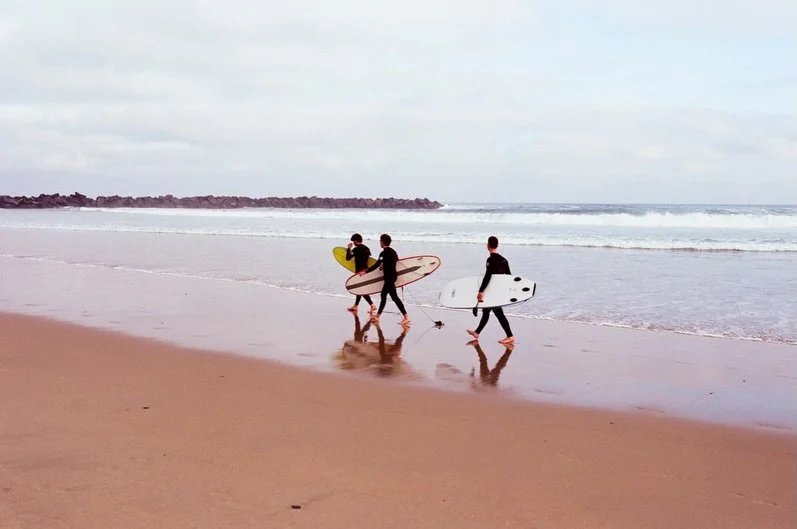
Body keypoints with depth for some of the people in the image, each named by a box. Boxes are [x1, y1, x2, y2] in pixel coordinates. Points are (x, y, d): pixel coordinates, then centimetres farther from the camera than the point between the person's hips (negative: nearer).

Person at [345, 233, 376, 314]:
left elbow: (348, 258, -14)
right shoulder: (367, 248, 8)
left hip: (360, 271, -8)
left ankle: (372, 306, -18)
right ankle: (355, 306, 26)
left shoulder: (356, 249, -14)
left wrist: (348, 249, 0)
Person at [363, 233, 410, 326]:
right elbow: (396, 260, 21)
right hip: (393, 275, 9)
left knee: (394, 297, -9)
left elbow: (377, 265, -21)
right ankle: (377, 316, 26)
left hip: (389, 277, -9)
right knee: (383, 295, 17)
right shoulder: (392, 251, 10)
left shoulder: (384, 253, -16)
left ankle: (406, 317, -13)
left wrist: (365, 272, -18)